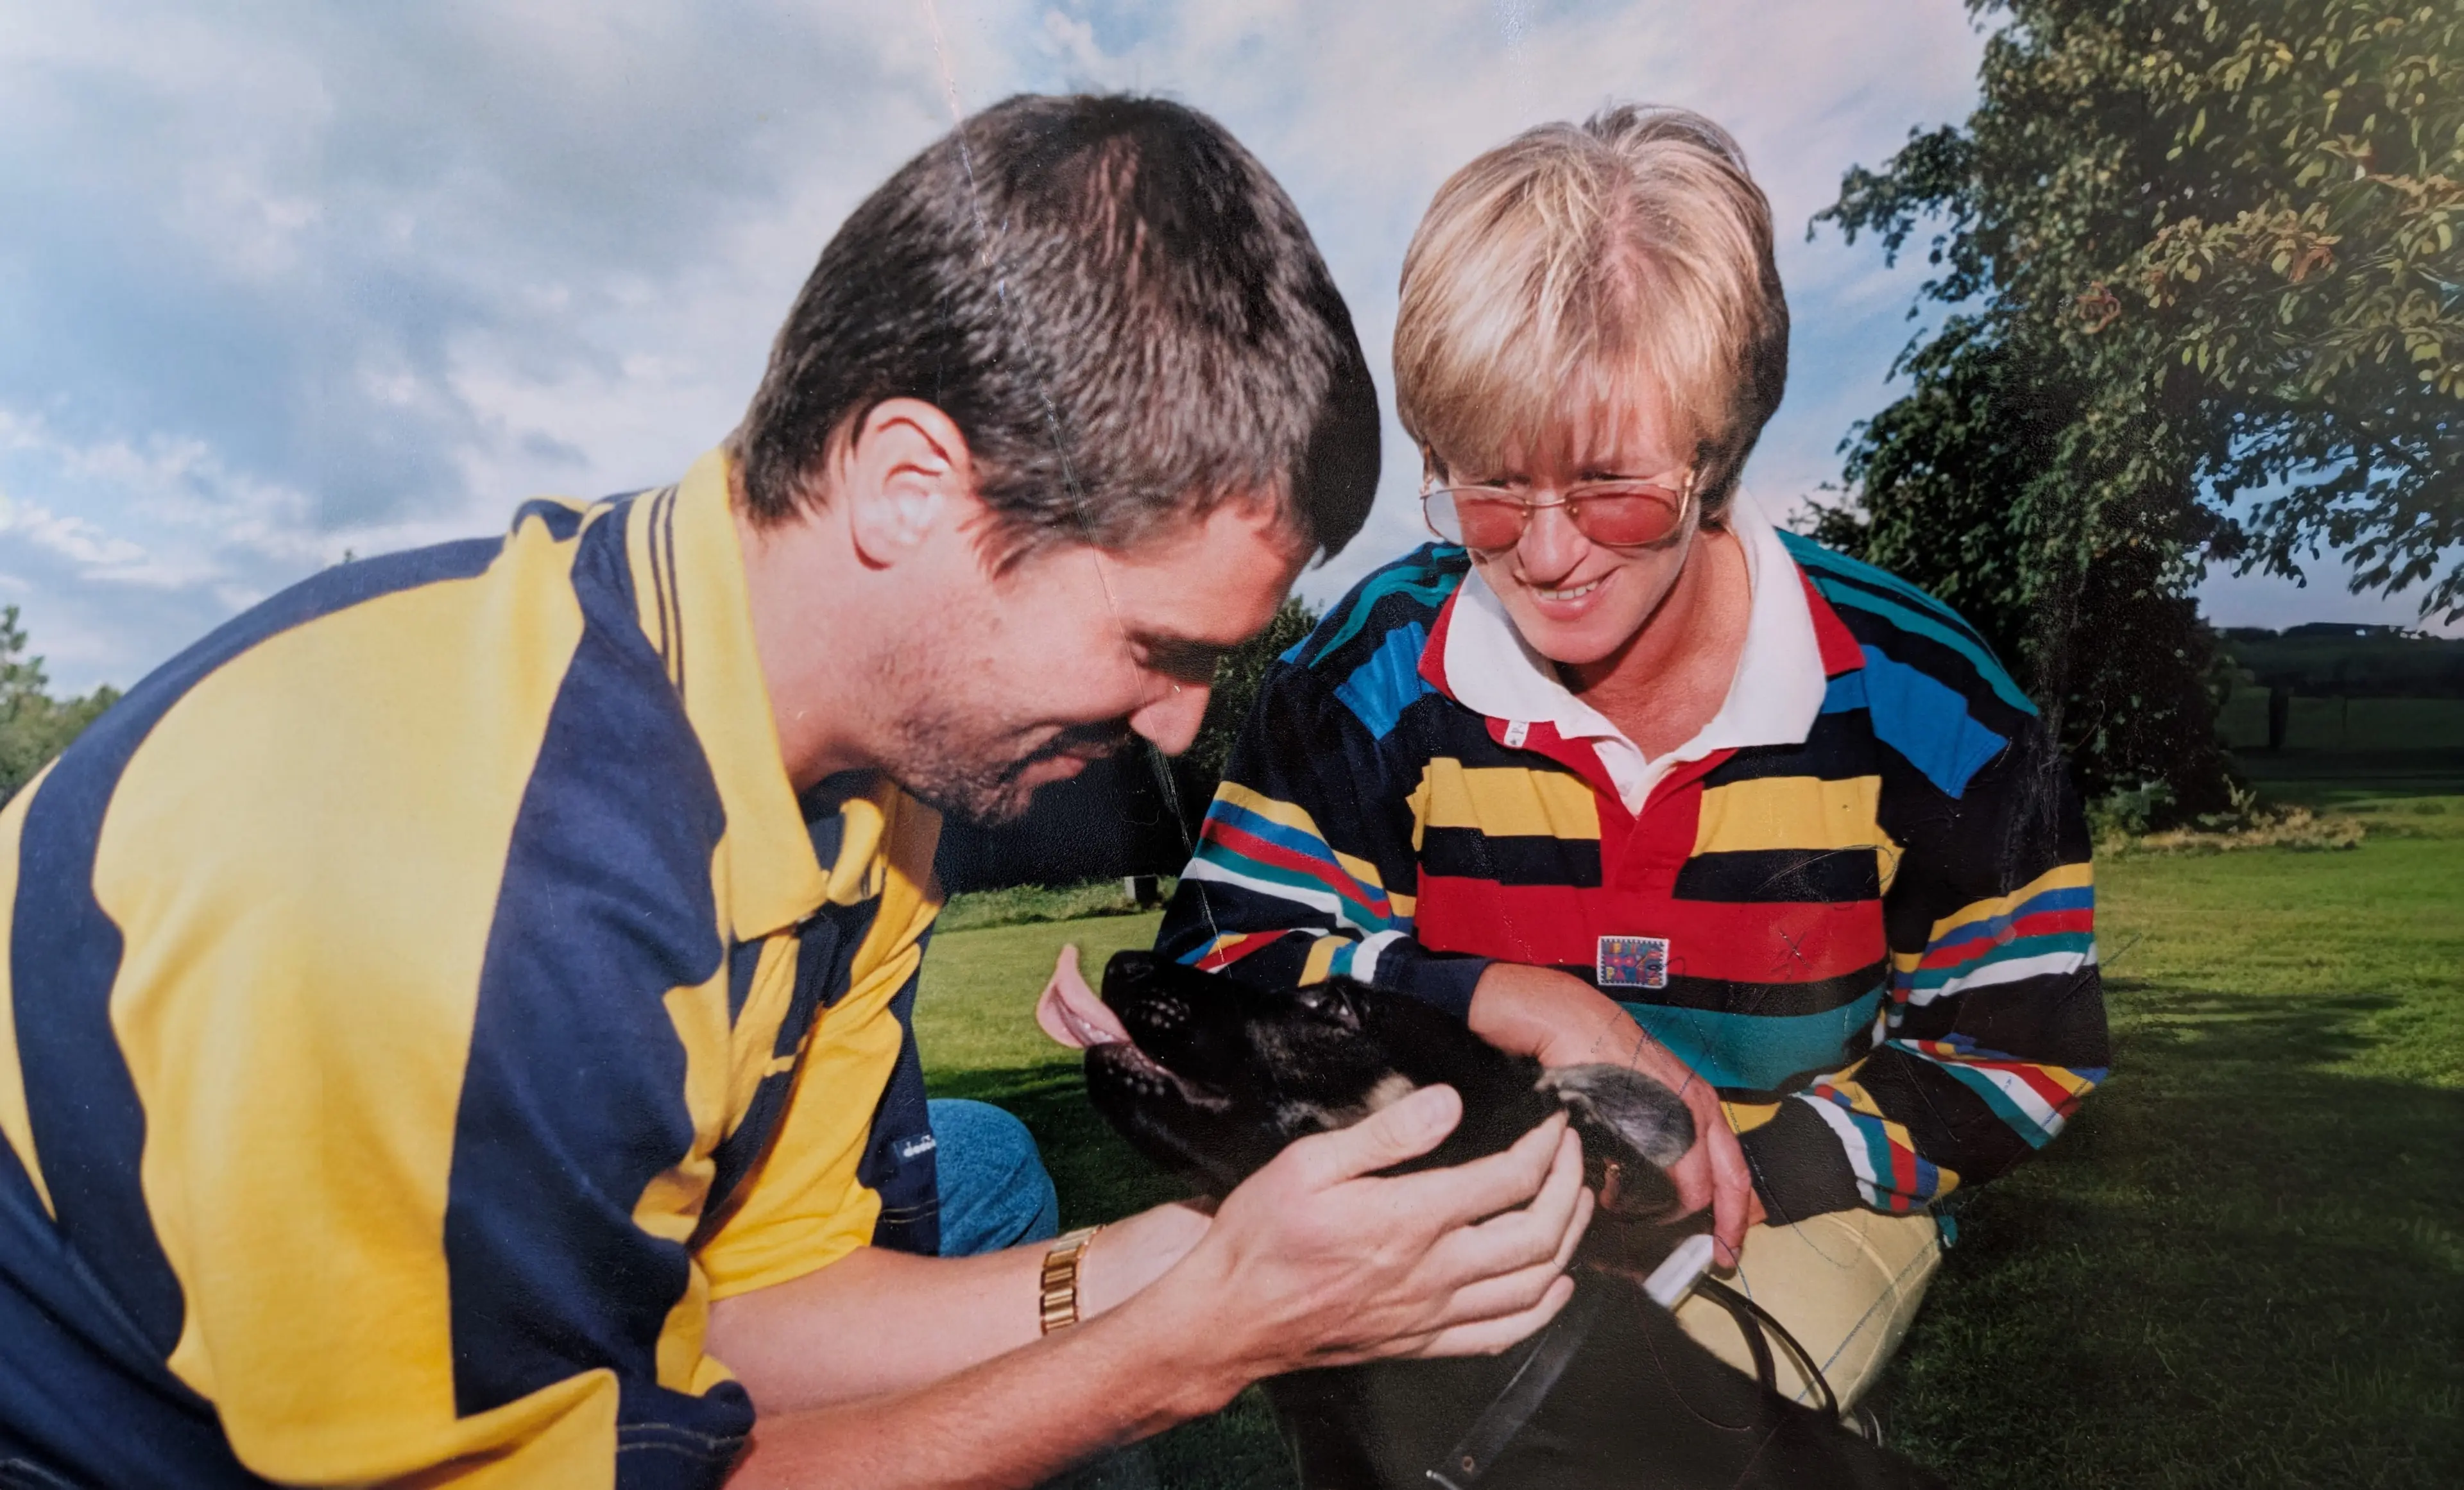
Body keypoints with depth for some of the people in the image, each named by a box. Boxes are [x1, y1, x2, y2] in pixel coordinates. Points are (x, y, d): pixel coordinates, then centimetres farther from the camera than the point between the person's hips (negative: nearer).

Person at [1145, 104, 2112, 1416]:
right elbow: (1216, 964, -15)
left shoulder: (1924, 705, -15)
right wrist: (1522, 1004, -28)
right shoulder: (1372, 675, -14)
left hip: (1799, 1203, 0)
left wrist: (1738, 1177, -19)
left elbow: (2023, 1047, -4)